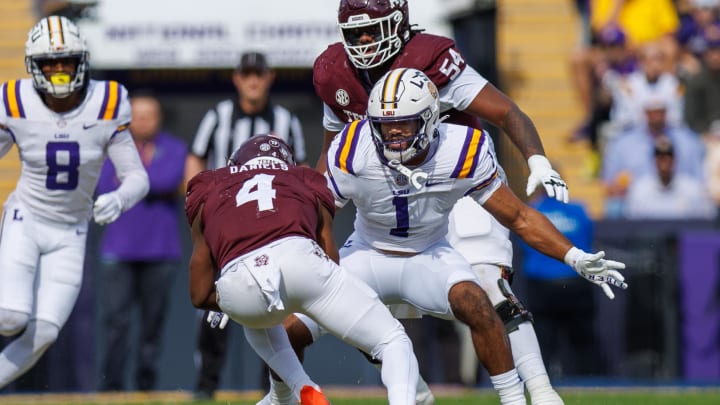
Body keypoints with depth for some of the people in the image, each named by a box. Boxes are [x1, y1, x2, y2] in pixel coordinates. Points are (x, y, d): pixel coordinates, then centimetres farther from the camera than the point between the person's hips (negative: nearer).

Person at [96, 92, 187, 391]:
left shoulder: (174, 149, 7)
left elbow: (171, 181, -11)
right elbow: (105, 186, -4)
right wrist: (152, 184, -7)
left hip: (160, 251, 0)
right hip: (119, 249, 0)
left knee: (154, 319, 0)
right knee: (116, 318, -7)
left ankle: (146, 385, 6)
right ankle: (111, 386, -4)